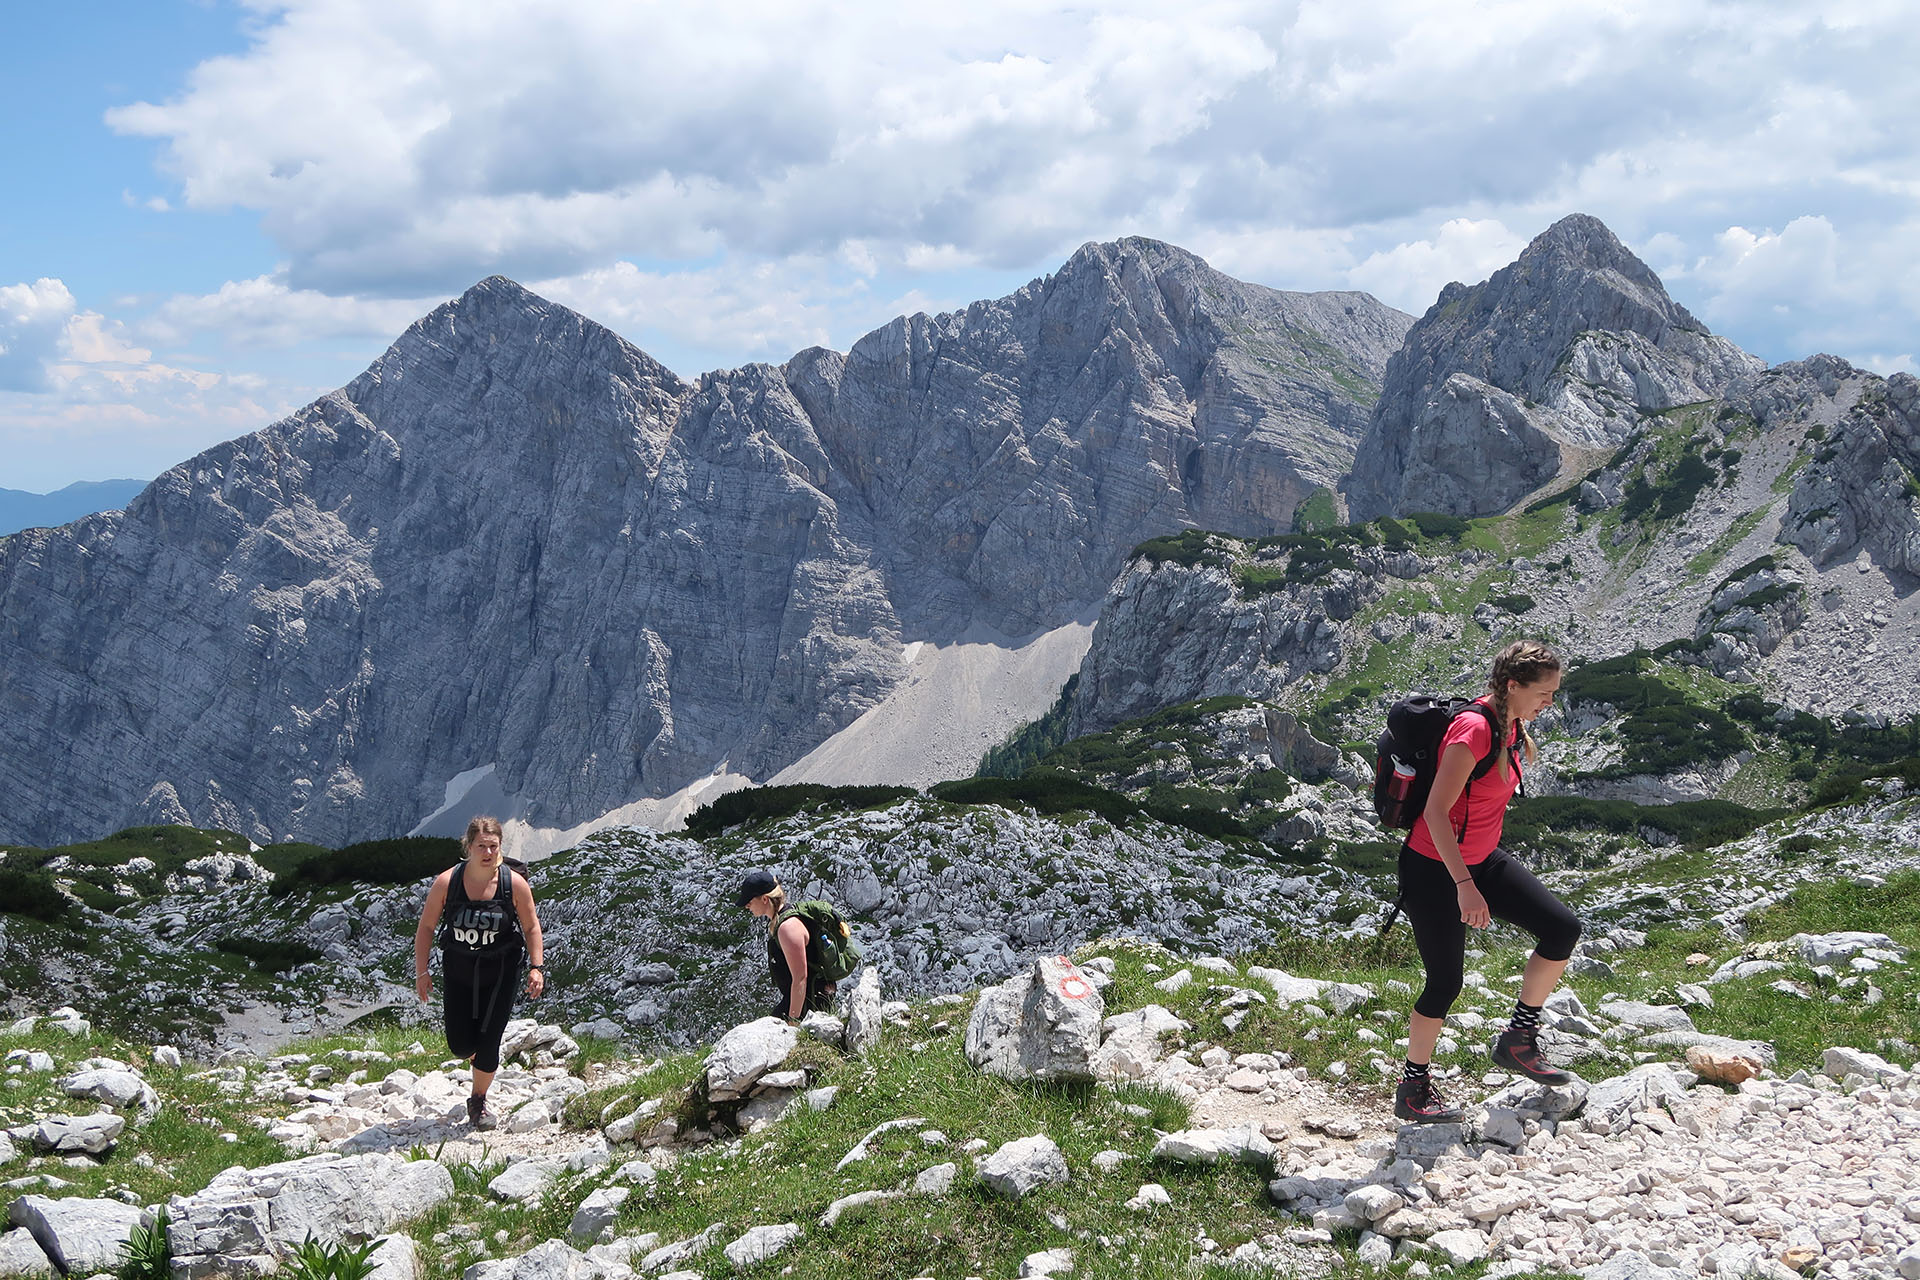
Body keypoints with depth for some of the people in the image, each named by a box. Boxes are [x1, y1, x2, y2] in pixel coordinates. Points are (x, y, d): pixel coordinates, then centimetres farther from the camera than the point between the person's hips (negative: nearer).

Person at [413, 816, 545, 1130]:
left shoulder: (515, 884, -14)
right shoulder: (446, 882, -14)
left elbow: (531, 927, -2)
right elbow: (426, 927, -3)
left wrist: (537, 966, -11)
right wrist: (421, 971, -4)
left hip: (500, 973, -1)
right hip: (457, 971, 1)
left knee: (488, 1043, -4)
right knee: (460, 1047, 2)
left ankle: (478, 1101, 23)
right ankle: (476, 1053, 41)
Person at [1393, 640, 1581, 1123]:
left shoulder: (1513, 724, 1)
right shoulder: (1474, 729, -26)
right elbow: (1436, 813, -28)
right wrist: (1464, 886, -31)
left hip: (1480, 858, 9)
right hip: (1434, 868, -9)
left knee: (1562, 929, 0)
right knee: (1446, 980, 0)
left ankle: (1518, 1041, 13)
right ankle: (1412, 1088, 18)